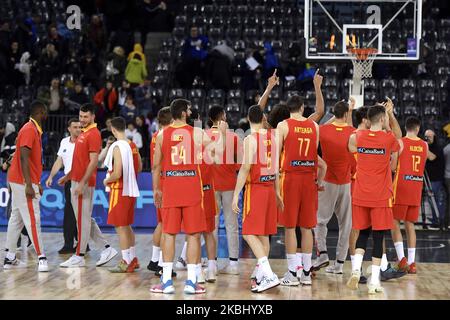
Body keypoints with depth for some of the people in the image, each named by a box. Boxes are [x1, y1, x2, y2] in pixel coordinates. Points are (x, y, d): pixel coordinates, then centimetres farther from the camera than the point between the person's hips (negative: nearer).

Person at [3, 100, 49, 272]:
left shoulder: (34, 130, 16)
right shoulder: (29, 130, -14)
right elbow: (23, 158, -22)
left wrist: (37, 183, 22)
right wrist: (28, 185, -25)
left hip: (19, 182, 10)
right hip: (23, 182, -10)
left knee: (16, 219, 10)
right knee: (33, 219, -11)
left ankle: (10, 258, 14)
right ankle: (41, 258, -12)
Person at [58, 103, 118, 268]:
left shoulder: (93, 134, -13)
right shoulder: (83, 133, 17)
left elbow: (93, 162, -19)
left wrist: (82, 183, -22)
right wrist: (68, 177, 25)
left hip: (84, 183, -10)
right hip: (76, 181, 10)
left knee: (83, 219, -3)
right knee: (85, 219, 12)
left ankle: (79, 257, 3)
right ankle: (107, 248, 16)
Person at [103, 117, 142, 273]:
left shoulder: (117, 147, -18)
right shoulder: (133, 145, 7)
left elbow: (117, 173, -22)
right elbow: (139, 168, 14)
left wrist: (106, 181, -5)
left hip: (119, 191, -8)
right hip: (131, 190, 8)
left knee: (121, 227, -1)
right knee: (127, 226, 18)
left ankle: (126, 263, 2)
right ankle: (133, 259, 25)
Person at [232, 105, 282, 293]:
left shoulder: (250, 139, -12)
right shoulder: (272, 136, 8)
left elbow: (246, 168, -18)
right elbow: (277, 167, 12)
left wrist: (236, 194, -16)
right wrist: (277, 193, 19)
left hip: (255, 188, -7)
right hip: (270, 188, 7)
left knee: (249, 233, -7)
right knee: (263, 234, 14)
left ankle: (269, 275, -19)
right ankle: (261, 276, 20)